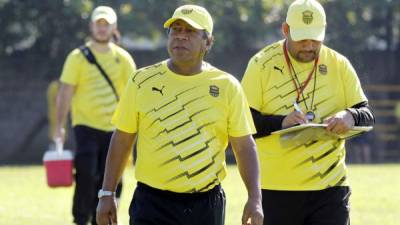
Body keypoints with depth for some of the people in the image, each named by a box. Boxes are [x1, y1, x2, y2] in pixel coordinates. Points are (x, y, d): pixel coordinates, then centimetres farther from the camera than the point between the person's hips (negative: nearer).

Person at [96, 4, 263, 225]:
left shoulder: (227, 86, 3)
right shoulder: (143, 81, 2)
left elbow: (244, 146, 3)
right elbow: (122, 140, 7)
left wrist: (255, 198, -8)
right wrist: (107, 194, 5)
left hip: (207, 206, 1)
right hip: (153, 205, -1)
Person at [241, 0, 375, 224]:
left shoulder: (339, 65, 6)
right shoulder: (262, 64, -2)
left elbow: (367, 114, 5)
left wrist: (351, 117, -20)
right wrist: (281, 122, -24)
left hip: (330, 187, 2)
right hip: (276, 189, -1)